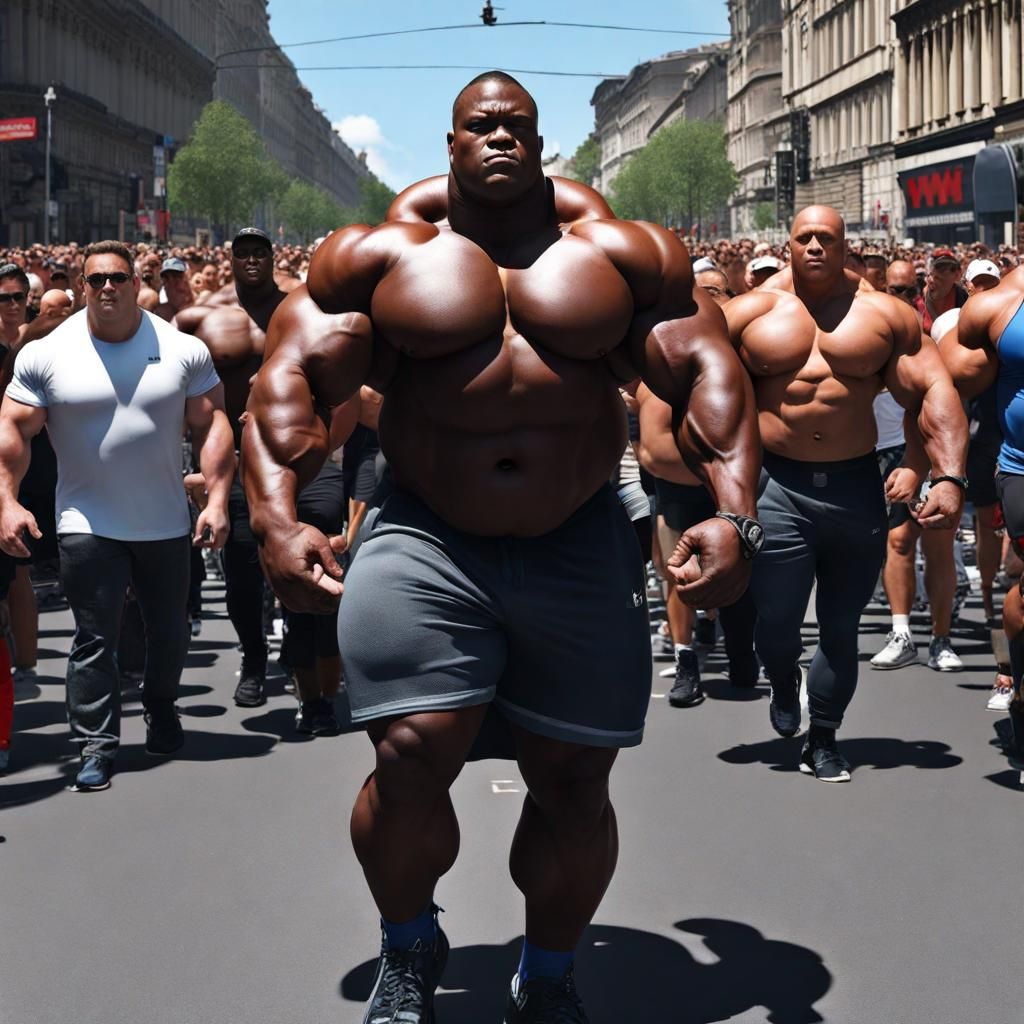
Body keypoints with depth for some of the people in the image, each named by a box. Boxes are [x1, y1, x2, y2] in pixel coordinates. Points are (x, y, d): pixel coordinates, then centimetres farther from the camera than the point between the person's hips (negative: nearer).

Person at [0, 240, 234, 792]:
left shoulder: (183, 350, -2)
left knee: (169, 630, 16)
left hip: (167, 524, 2)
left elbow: (212, 424, -1)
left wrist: (218, 499, -9)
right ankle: (96, 745, 4)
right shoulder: (46, 354, -5)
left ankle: (161, 706, 41)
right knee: (94, 639, -4)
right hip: (88, 524, -2)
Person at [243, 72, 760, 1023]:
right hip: (425, 542, -1)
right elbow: (294, 375, 0)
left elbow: (706, 371, 2)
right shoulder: (381, 255, 4)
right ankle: (408, 946, 16)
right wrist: (276, 518, -14)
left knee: (574, 783, 6)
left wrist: (733, 513, -11)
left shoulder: (621, 254, 5)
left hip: (580, 544, 2)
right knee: (410, 756, -16)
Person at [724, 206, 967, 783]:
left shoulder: (886, 314, 2)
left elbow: (935, 393, -2)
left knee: (841, 627, 9)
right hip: (777, 485, -1)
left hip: (857, 485, 1)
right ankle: (784, 683, 31)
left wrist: (949, 477, -13)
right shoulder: (751, 312, 1)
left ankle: (824, 740, 27)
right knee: (776, 621, -5)